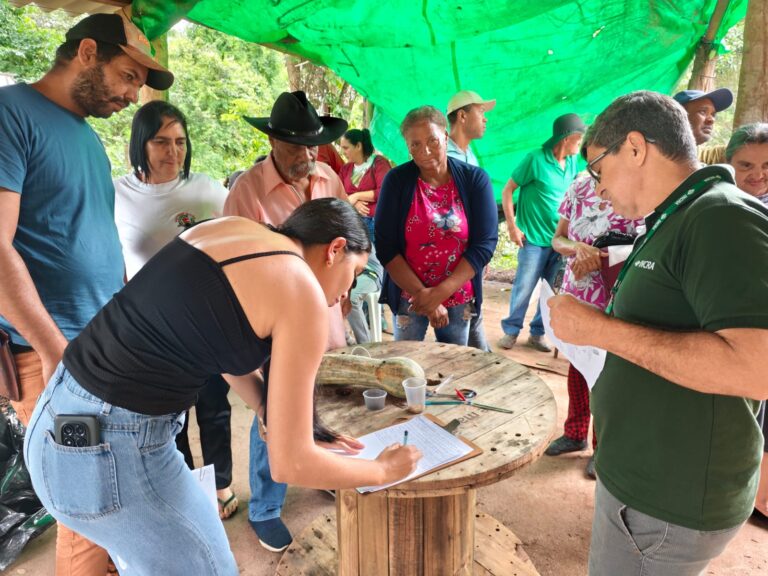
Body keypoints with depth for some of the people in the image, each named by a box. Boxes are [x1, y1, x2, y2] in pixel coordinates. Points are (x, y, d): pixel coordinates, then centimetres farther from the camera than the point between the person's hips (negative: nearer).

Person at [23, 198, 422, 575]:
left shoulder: (229, 228, 7)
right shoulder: (302, 294, -15)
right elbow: (291, 463, -13)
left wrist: (284, 420, 22)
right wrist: (384, 470, 4)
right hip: (110, 448, -8)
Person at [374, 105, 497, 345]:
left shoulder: (475, 179, -5)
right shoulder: (397, 180, -6)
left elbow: (485, 243, -10)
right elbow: (385, 246, -10)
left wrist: (441, 292, -17)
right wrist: (422, 293, -15)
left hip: (459, 298, 1)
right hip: (408, 297, 0)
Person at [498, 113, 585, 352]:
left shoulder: (572, 162, 8)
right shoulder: (536, 159, -9)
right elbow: (507, 190, -7)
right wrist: (512, 226, -11)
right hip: (534, 238, -6)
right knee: (524, 287, -2)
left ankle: (538, 333, 21)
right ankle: (511, 330, 15)